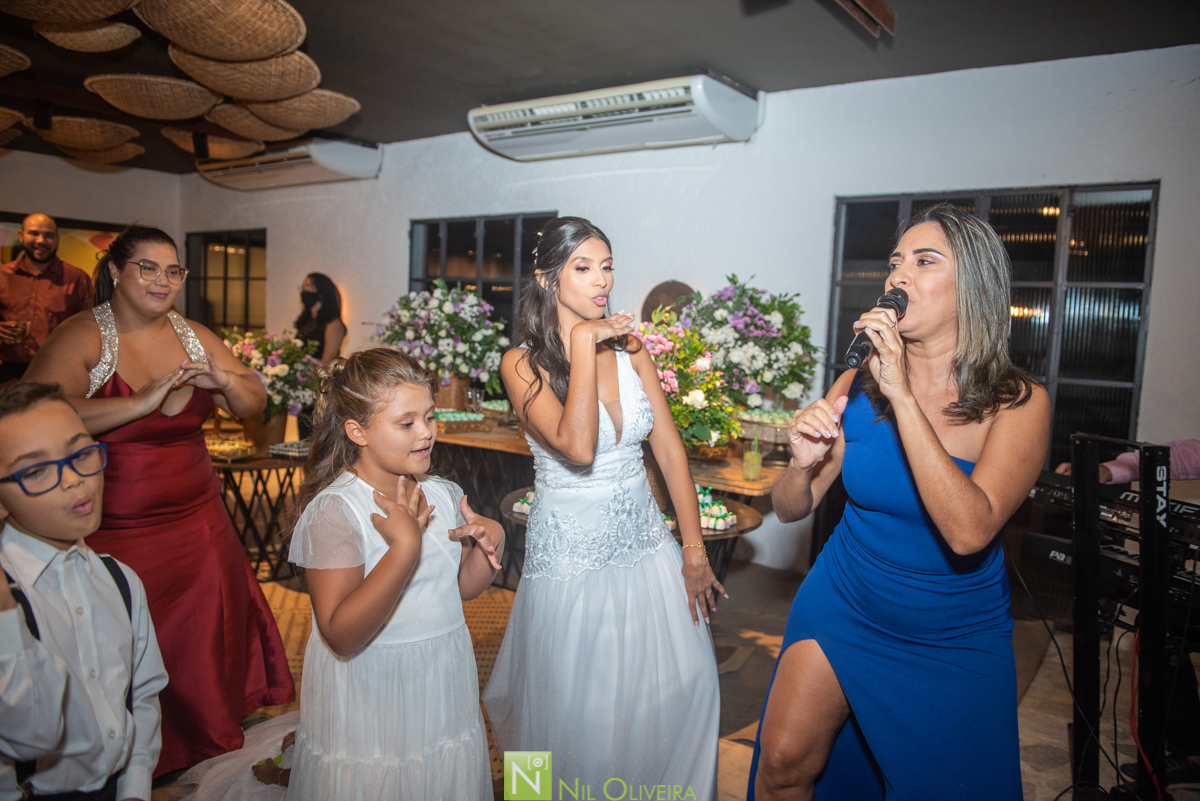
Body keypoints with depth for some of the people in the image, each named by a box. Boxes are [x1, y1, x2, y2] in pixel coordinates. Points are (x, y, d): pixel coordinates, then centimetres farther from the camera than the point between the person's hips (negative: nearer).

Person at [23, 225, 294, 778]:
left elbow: (255, 404, 10)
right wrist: (142, 401, -27)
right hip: (115, 534, -4)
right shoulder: (81, 337, -10)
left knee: (206, 638, 11)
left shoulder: (195, 337, 7)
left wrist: (223, 380, -11)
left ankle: (210, 741, 34)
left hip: (198, 521, 5)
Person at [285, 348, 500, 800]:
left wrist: (491, 542, -9)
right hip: (370, 703, -6)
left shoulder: (443, 495, -1)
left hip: (444, 690, 6)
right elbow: (342, 636, -27)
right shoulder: (335, 509, -21)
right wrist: (406, 546, -32)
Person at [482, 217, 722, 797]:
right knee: (579, 709, 12)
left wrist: (694, 551, -2)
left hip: (645, 543, 4)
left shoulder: (629, 348, 2)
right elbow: (577, 448, -28)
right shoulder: (523, 363, -11)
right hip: (570, 551, -4)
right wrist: (584, 343, -22)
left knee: (680, 688, 11)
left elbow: (670, 448, 1)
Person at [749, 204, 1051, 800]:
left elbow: (968, 531, -33)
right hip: (841, 611, 2)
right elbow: (790, 509, -4)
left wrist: (904, 397, -34)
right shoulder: (858, 386, -11)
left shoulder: (1019, 404, -17)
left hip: (956, 644, -1)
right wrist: (803, 464, -27)